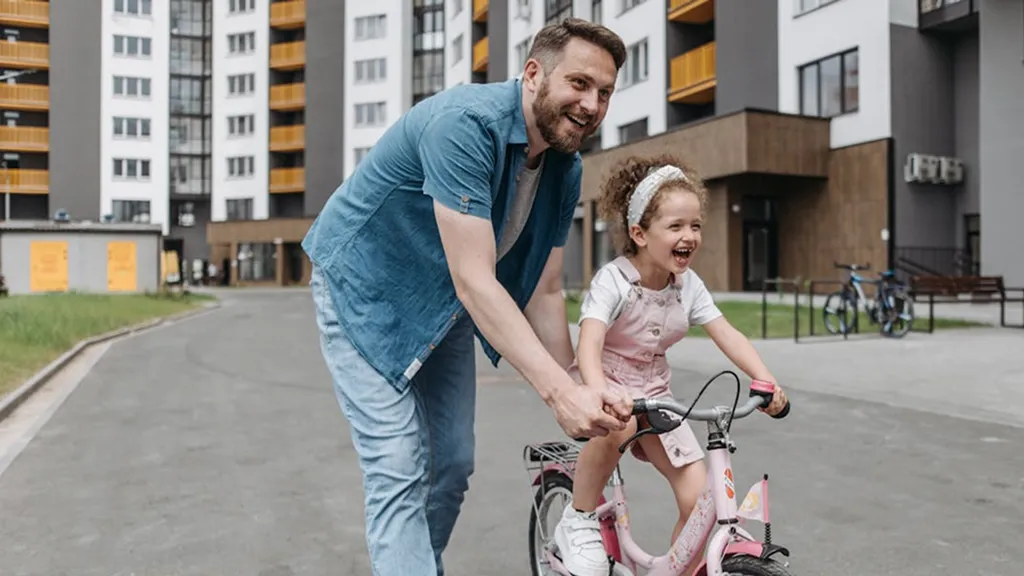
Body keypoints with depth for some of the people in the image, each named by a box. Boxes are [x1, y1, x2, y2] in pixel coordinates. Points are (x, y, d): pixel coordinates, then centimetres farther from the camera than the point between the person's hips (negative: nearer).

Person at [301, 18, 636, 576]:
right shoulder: (465, 123, -32)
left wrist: (581, 402, -10)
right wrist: (560, 390, -39)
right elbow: (474, 280, -37)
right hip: (364, 289, -7)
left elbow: (543, 294, -5)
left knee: (453, 465, 10)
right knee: (400, 471, -12)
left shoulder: (564, 170, -8)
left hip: (441, 304, 7)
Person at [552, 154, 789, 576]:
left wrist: (765, 379, -26)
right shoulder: (613, 279, -21)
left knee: (700, 499, -6)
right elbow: (589, 345, -35)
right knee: (618, 425, -40)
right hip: (606, 384, -4)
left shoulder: (689, 285, -5)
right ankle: (579, 520, -14)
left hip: (654, 392, 5)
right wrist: (601, 396, -54)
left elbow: (728, 336, -9)